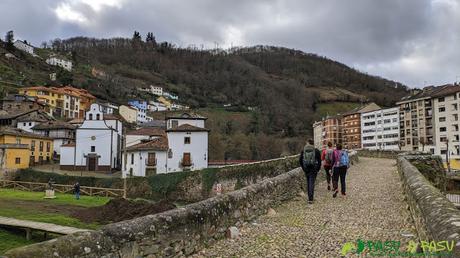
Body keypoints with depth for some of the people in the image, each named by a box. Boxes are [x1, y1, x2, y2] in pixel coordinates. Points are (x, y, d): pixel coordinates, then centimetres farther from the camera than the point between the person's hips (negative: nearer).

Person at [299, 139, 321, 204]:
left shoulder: (303, 150, 1)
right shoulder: (316, 151, -4)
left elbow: (300, 160, 3)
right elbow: (319, 161, -4)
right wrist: (318, 169, 7)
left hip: (306, 169, 2)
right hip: (313, 169, -2)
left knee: (308, 183, 17)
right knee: (312, 183, -2)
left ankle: (310, 197, 24)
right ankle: (310, 199, -10)